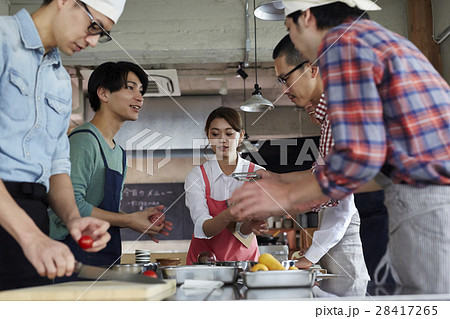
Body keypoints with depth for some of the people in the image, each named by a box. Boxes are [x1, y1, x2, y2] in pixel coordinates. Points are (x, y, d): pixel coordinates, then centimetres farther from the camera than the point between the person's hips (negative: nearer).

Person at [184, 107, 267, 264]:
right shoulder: (197, 176, -3)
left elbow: (243, 231, -10)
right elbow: (202, 228, -16)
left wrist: (250, 224, -32)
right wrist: (228, 215, -34)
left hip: (244, 257, 0)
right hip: (204, 258, 0)